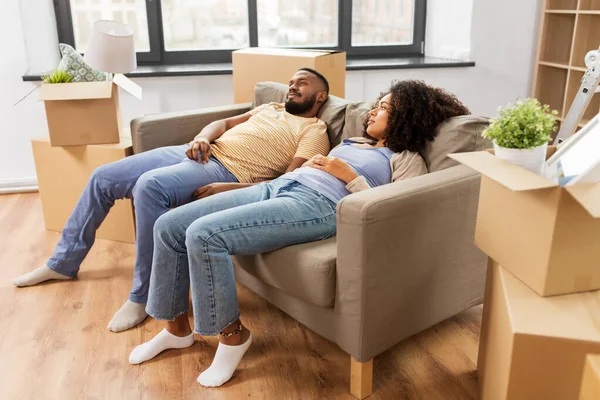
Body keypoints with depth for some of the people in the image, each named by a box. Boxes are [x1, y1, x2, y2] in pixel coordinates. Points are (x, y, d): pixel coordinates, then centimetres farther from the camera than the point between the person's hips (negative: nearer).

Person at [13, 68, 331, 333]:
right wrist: (202, 137, -3)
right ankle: (64, 262, 22)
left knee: (149, 185, -36)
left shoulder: (314, 131, 1)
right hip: (200, 153, 9)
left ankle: (143, 295, -20)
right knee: (103, 177, 4)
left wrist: (230, 189, -25)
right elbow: (225, 122, 21)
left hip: (227, 173, -8)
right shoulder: (271, 108, 27)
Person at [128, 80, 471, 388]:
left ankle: (232, 334, -7)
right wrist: (311, 165, 12)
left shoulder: (408, 160, 8)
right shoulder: (355, 141, 31)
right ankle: (177, 328, 12)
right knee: (169, 227, -4)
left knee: (203, 234, -27)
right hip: (278, 185, 8)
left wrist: (350, 176, -7)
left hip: (317, 204, -8)